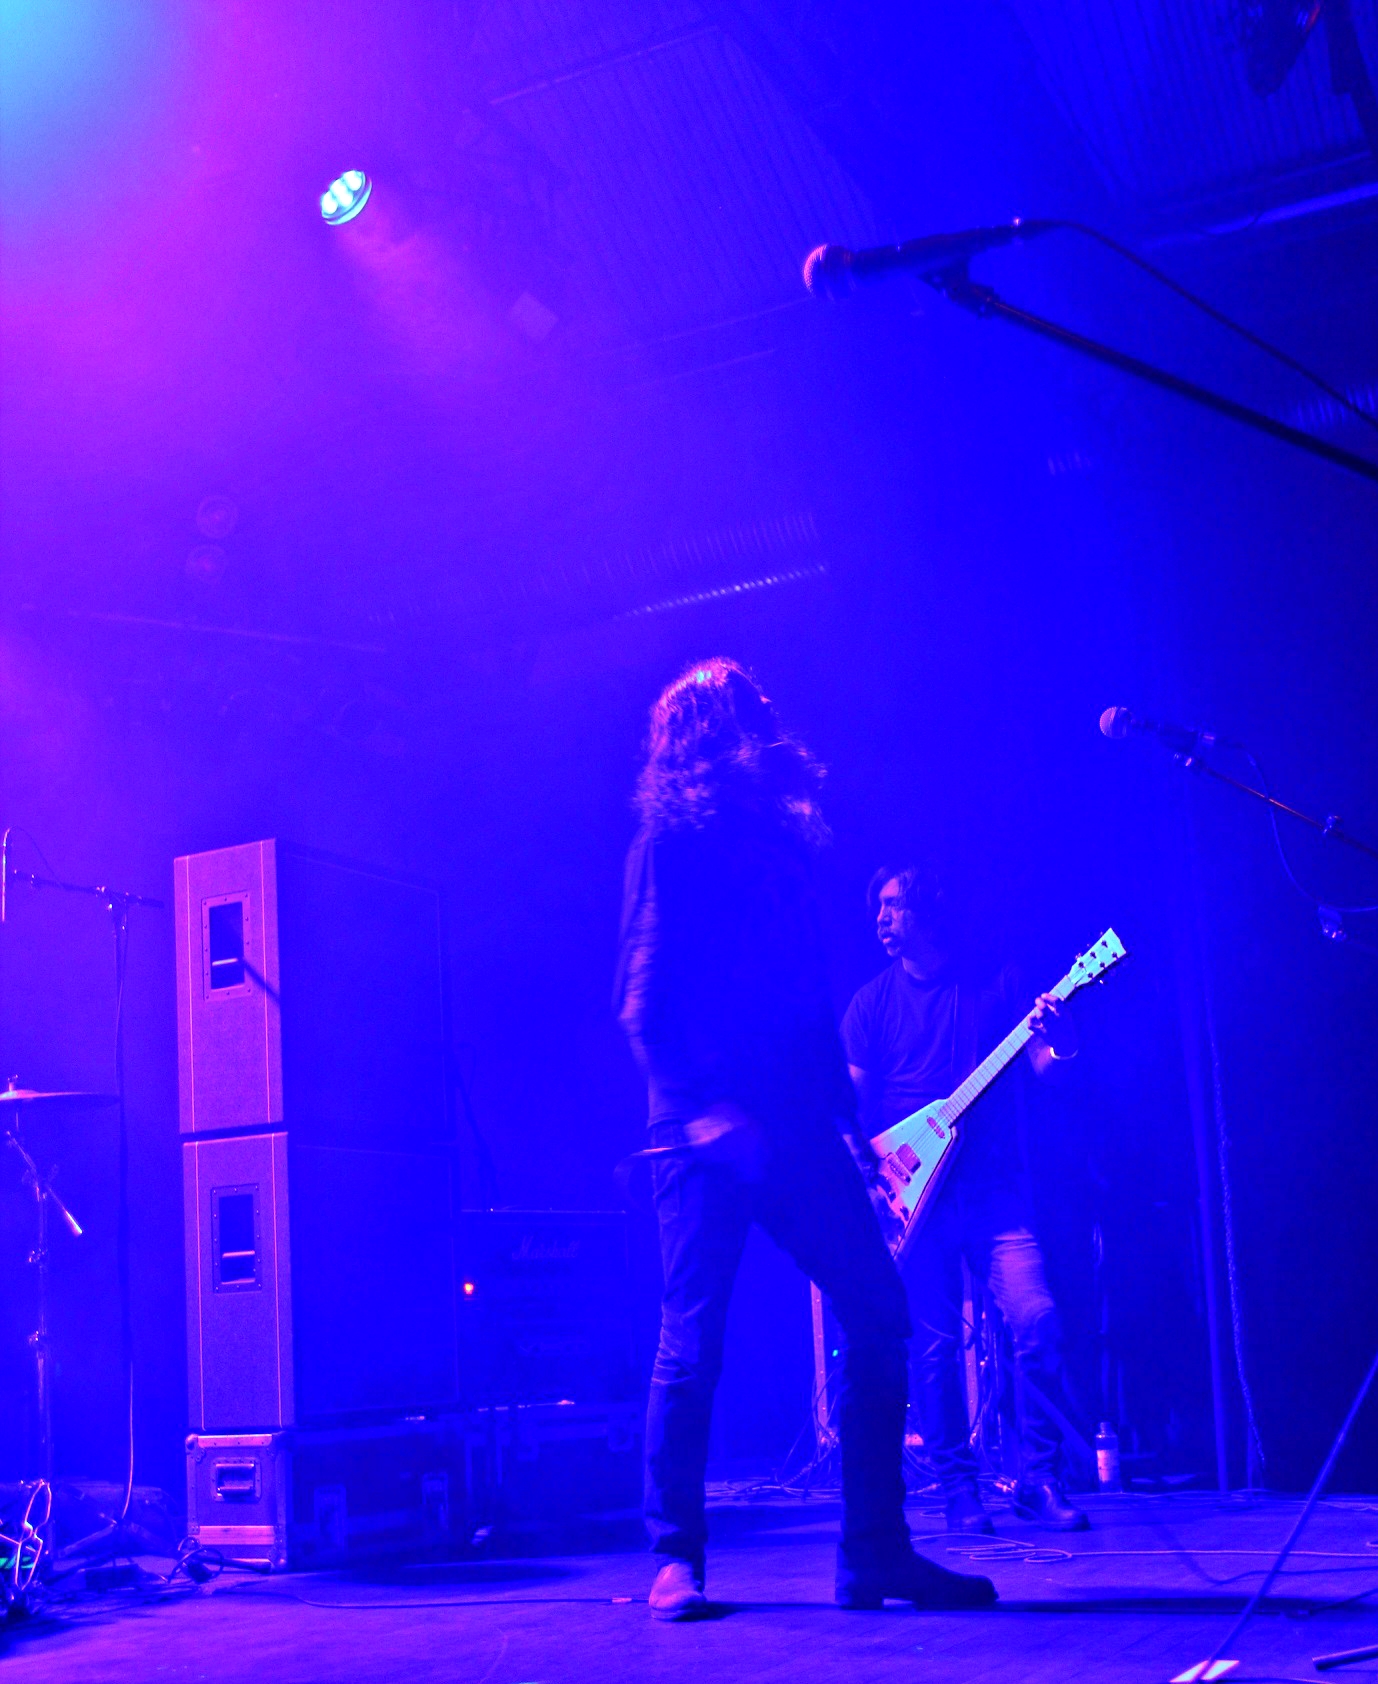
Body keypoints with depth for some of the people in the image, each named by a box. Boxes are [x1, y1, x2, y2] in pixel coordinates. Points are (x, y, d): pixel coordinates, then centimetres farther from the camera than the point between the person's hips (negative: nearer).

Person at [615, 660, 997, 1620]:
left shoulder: (785, 838, 18)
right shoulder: (669, 842, 0)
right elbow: (642, 999, -7)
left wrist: (849, 1116, 13)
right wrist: (702, 1106, -18)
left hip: (795, 1128, 6)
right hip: (705, 1133, -6)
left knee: (879, 1315, 1)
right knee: (694, 1340, -5)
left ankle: (876, 1552, 9)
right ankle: (677, 1558, 7)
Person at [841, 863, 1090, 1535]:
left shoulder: (994, 985, 8)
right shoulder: (872, 1004, 9)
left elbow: (1046, 1064, 3)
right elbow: (850, 1103, 7)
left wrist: (1055, 1036, -20)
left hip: (994, 1189, 0)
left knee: (1037, 1321, -14)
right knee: (935, 1346, -1)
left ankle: (1039, 1482, -1)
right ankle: (959, 1490, 13)